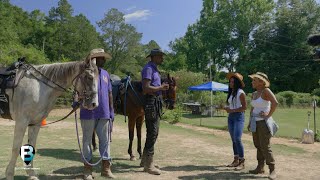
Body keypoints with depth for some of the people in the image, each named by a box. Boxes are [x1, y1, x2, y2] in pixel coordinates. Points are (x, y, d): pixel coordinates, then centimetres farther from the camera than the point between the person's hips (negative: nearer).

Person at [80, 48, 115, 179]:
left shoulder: (105, 74, 12)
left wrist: (111, 112, 11)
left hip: (104, 114, 5)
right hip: (88, 113, -5)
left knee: (105, 140, 8)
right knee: (87, 140, 7)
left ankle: (106, 168, 18)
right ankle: (87, 169, 18)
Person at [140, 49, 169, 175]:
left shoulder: (154, 69, 18)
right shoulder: (148, 68, -13)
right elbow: (146, 88, -24)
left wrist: (162, 87, 11)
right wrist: (161, 87, -15)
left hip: (156, 102, 11)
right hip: (151, 102, -11)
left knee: (153, 132, 17)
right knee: (152, 133, -6)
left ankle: (145, 160, 30)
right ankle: (149, 165, 3)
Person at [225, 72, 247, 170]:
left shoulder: (240, 92, -9)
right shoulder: (231, 92, 15)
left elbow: (244, 107, -12)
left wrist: (232, 110, -17)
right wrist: (227, 109, 1)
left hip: (239, 116, -8)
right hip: (231, 117, 8)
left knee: (237, 139, -14)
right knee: (233, 139, 9)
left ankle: (242, 162, -5)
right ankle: (236, 160, 18)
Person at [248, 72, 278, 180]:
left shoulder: (266, 91, -11)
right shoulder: (254, 94, 13)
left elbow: (275, 103, -25)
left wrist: (268, 115, -19)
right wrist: (250, 122, 17)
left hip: (263, 122, -8)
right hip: (255, 122, 8)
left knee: (265, 147, -9)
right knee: (258, 145, 13)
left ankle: (272, 170, 0)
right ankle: (260, 168, 22)